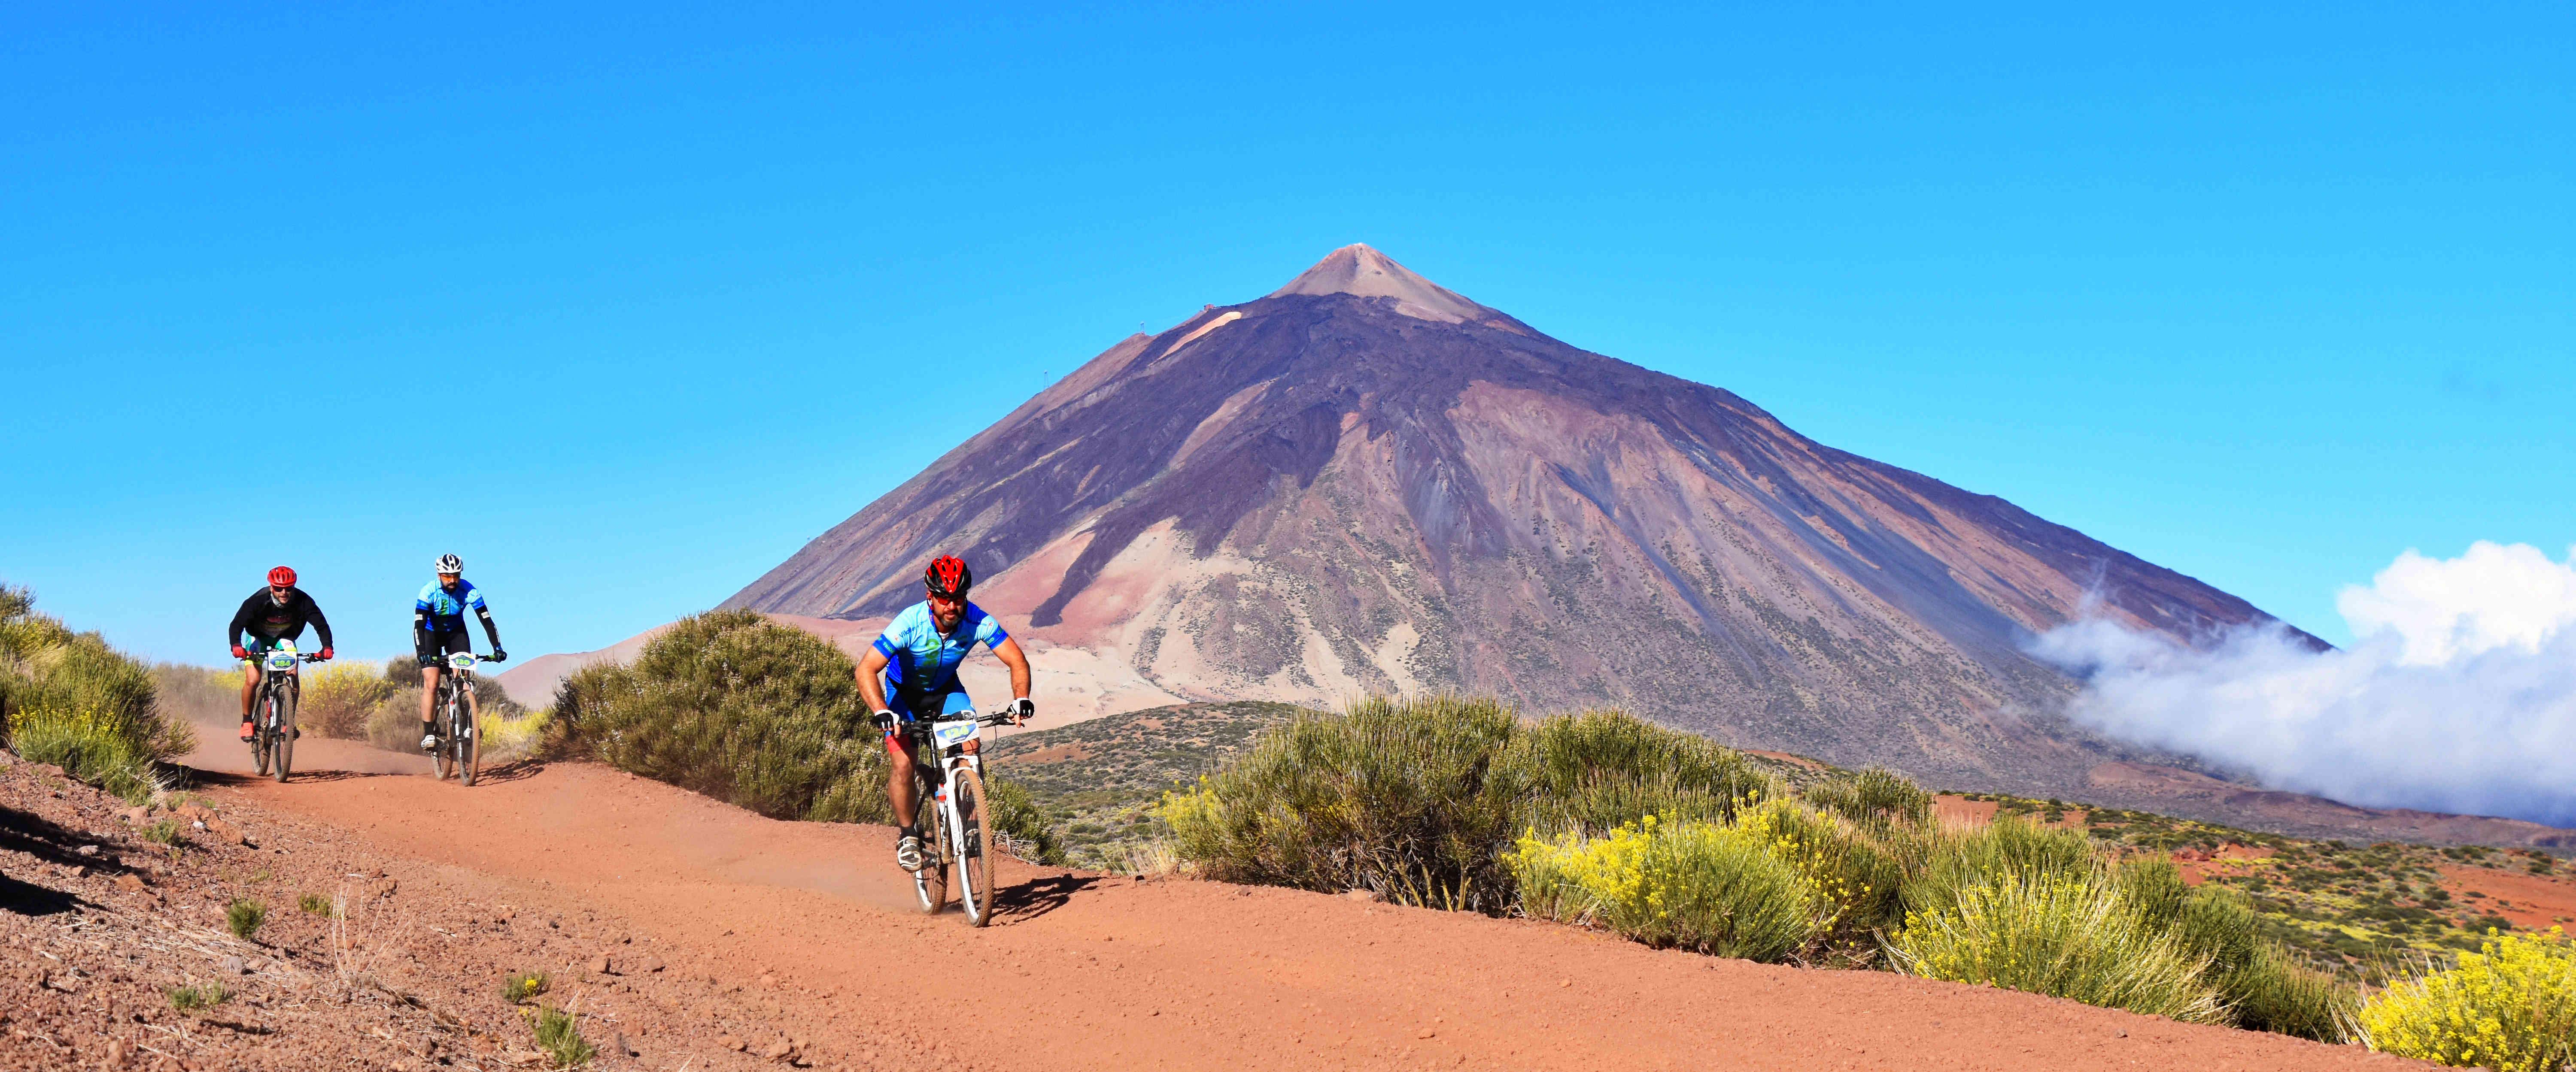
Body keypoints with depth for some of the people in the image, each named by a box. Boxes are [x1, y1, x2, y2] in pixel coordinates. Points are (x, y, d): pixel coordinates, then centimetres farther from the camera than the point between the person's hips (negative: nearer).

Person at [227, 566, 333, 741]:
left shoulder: (303, 602, -29)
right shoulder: (258, 601, -32)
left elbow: (321, 624, -29)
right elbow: (237, 624, -35)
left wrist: (327, 647, -47)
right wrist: (236, 646, -54)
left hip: (285, 638, 2)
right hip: (258, 637, -2)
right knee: (252, 681, -16)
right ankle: (247, 722, 3)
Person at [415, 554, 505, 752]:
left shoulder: (469, 590, -25)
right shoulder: (429, 592, -29)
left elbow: (487, 620, -25)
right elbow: (419, 624, -34)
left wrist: (497, 649, -36)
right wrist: (420, 653, -49)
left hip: (456, 633, 2)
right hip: (432, 634, -2)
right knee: (431, 684, -15)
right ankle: (428, 734, -12)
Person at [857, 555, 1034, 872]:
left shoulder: (978, 622, -27)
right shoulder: (910, 623, -34)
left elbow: (1017, 661, -22)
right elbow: (867, 669, -36)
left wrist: (1021, 700, -40)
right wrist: (881, 712, -50)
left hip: (946, 690, 2)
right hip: (904, 693, -2)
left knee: (970, 745, -23)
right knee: (904, 764, -17)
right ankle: (907, 834, 5)